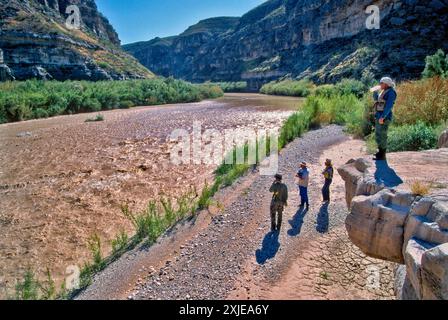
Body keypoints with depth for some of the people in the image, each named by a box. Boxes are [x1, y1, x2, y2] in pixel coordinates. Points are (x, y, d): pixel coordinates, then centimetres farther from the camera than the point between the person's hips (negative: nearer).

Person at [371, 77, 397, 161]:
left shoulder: (391, 92, -12)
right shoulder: (383, 92, 16)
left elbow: (389, 106, -20)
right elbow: (376, 99, 31)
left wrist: (382, 117, -27)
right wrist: (375, 91, 14)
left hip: (384, 118, -10)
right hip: (379, 117, 10)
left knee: (382, 136, -7)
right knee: (378, 136, 16)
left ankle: (382, 156, 0)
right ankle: (380, 152, 28)